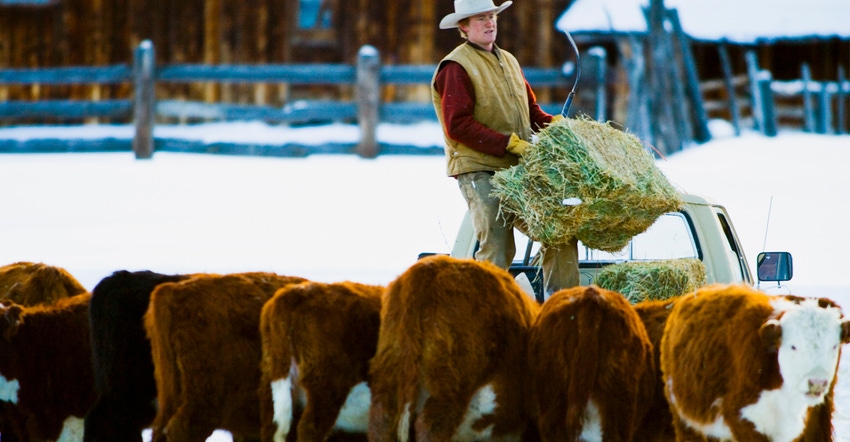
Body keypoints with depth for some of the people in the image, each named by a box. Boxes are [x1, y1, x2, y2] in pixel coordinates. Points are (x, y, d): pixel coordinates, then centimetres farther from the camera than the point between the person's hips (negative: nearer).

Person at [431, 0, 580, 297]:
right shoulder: (456, 67, -6)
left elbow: (531, 110, 24)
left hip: (518, 171, 7)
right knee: (497, 250, -11)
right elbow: (458, 126, -14)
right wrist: (510, 143, -17)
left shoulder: (508, 61, 20)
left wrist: (556, 125, 2)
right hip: (479, 171, -7)